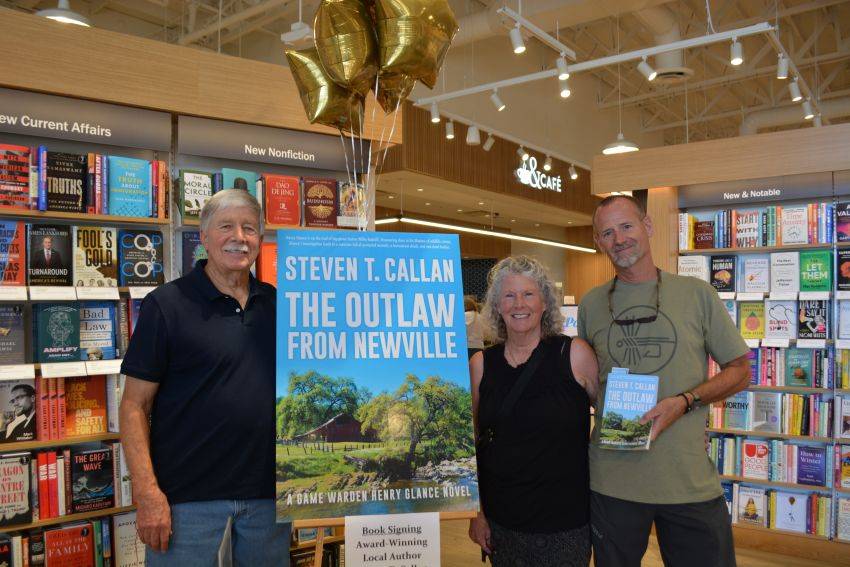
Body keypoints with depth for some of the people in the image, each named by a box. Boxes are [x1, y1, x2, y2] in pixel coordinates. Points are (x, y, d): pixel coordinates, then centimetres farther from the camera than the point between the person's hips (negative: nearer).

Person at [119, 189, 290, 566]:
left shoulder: (276, 302, 5)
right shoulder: (166, 304, -7)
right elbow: (135, 404, -8)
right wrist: (148, 493, -16)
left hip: (267, 489, 4)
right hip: (188, 493, -4)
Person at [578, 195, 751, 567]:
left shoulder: (696, 293, 0)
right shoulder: (591, 303, 5)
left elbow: (740, 371, 3)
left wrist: (685, 401, -13)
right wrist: (604, 410, -4)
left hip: (691, 479, -1)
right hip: (612, 477, 2)